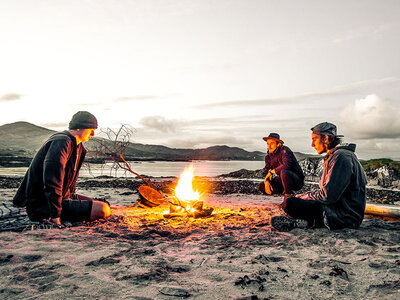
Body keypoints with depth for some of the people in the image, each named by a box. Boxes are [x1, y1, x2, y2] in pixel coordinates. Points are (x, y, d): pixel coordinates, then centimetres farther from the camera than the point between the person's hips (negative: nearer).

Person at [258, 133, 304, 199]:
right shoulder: (269, 156, 5)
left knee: (284, 172, -39)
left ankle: (288, 197, -20)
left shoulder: (284, 150, -17)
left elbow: (287, 165, -33)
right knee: (261, 187, -4)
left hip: (297, 180, -7)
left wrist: (272, 171, -20)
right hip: (283, 181, 7)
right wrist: (266, 182, -17)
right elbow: (267, 171, 4)